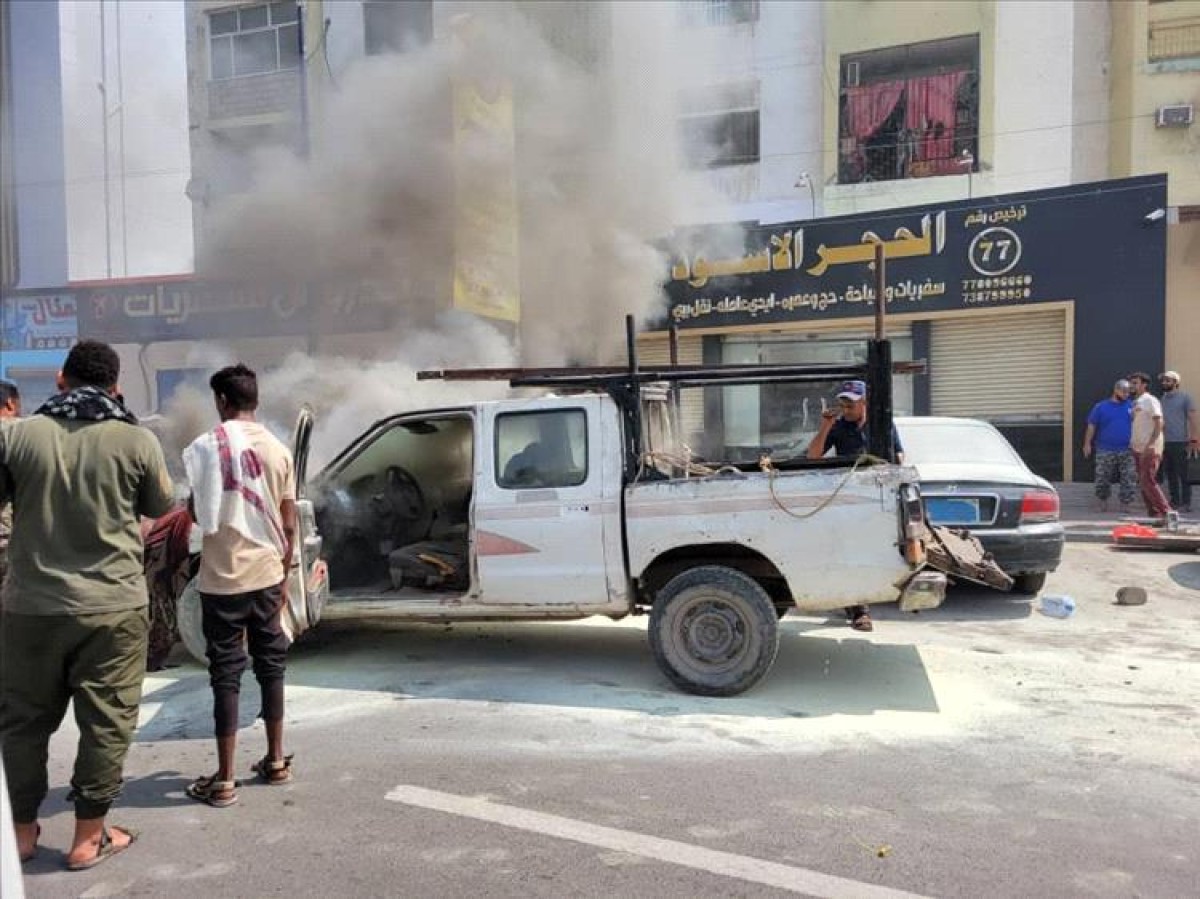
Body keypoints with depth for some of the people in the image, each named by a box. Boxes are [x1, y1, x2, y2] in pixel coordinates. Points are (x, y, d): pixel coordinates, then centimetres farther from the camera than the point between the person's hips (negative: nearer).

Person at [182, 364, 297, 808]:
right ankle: (276, 760, 24)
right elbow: (289, 525, 4)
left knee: (225, 674, 4)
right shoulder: (279, 451, 2)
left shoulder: (205, 446, -9)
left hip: (222, 579, -3)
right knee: (271, 666, 14)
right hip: (267, 576, 3)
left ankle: (224, 780, 10)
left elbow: (196, 513, -4)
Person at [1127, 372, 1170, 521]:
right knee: (1143, 482, 8)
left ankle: (1166, 512, -7)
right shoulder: (1136, 402, 16)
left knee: (1148, 481, -13)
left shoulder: (1150, 401, -8)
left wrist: (1150, 444, -24)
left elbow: (1159, 424, -16)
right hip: (1138, 448, 8)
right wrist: (1132, 443, 15)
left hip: (1149, 449, -8)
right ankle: (1153, 513, 13)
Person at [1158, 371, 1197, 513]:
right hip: (1165, 443, 5)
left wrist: (1194, 441, -13)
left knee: (1183, 475, -3)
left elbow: (1193, 420, -5)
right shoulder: (1161, 400, 14)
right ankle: (1175, 502, 15)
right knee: (1170, 475, 8)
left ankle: (1186, 503, 1)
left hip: (1180, 443, -5)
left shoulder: (1184, 398, -2)